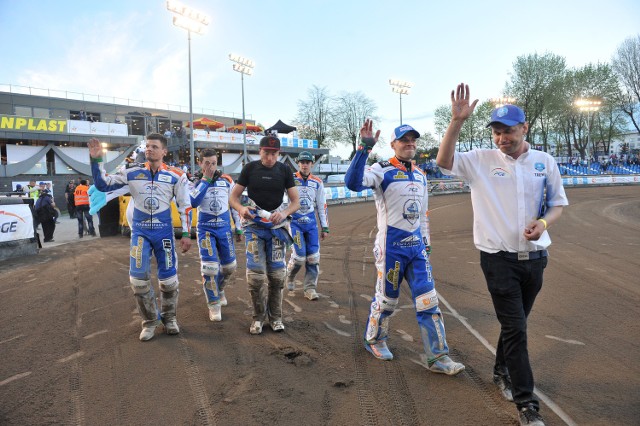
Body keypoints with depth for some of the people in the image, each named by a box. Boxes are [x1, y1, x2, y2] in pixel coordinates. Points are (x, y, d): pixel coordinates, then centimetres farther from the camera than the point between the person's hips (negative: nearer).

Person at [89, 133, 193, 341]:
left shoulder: (176, 175, -3)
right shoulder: (132, 171, -1)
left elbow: (184, 205, 1)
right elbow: (103, 185, 3)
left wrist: (186, 233, -3)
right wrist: (96, 161, -10)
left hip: (164, 230, 0)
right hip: (140, 230, 1)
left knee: (169, 277, 5)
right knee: (138, 277, -4)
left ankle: (169, 317, 27)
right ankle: (150, 321, 15)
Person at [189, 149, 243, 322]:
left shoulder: (227, 180, 2)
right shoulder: (196, 182, -2)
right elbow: (193, 203, -21)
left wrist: (238, 227, 9)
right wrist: (205, 180, -18)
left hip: (225, 228, 3)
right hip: (205, 229, -2)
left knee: (229, 266, 9)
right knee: (210, 267, -9)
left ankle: (219, 289, 39)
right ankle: (214, 304, 7)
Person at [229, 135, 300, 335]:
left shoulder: (284, 170, 2)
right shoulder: (250, 168, 0)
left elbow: (296, 201, 3)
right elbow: (233, 197, 2)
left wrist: (284, 213, -18)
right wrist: (241, 208, -21)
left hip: (277, 225, 1)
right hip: (254, 224, -1)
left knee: (277, 273, 4)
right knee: (256, 272, -7)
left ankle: (275, 316, 19)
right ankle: (259, 316, 11)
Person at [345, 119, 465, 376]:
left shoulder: (420, 175, 13)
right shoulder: (382, 170, -9)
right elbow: (353, 182, -30)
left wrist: (426, 243, 17)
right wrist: (365, 148, -35)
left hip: (416, 246, 6)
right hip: (391, 246, -6)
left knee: (428, 301, 4)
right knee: (386, 298, 9)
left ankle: (438, 358, 11)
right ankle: (374, 340, 34)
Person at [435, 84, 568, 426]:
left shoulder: (544, 162, 3)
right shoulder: (481, 160, -3)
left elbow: (558, 204, 10)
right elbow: (444, 161, -16)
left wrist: (544, 222, -12)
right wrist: (457, 121, -26)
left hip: (534, 257, 4)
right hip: (499, 259, -3)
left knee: (515, 324, 18)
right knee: (515, 328, -3)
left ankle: (502, 373, 41)